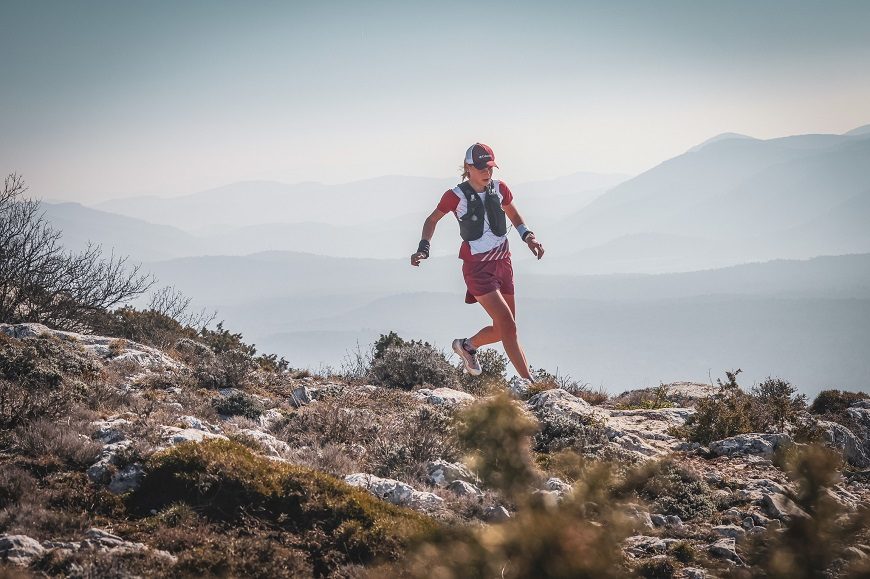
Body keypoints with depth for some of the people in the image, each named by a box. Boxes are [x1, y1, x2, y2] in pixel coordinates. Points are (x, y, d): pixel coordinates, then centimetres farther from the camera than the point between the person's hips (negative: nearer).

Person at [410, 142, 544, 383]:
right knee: (508, 325, -15)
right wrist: (423, 249, -6)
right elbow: (432, 220, 6)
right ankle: (530, 383, -13)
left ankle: (467, 345, 38)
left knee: (502, 329, 9)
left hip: (502, 263, 6)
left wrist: (528, 237, 1)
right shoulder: (456, 196, -10)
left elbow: (514, 216, 18)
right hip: (477, 267, -6)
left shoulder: (499, 189, 1)